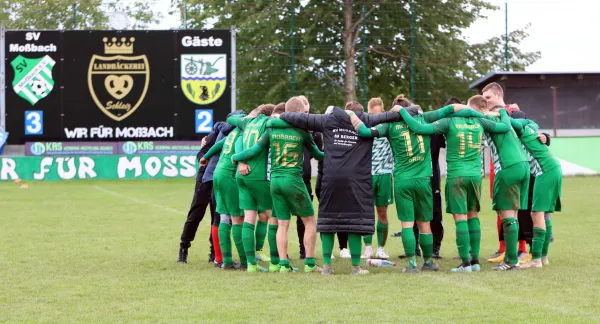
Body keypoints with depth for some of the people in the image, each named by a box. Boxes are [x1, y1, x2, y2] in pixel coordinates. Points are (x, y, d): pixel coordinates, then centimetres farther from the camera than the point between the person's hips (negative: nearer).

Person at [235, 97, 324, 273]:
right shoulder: (302, 131, -5)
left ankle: (283, 264, 5)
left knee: (282, 224, 9)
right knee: (310, 221, 6)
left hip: (275, 179, 5)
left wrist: (236, 157, 19)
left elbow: (255, 150, 3)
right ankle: (310, 263, 4)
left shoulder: (272, 129, 4)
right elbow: (317, 154, 9)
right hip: (293, 180, -5)